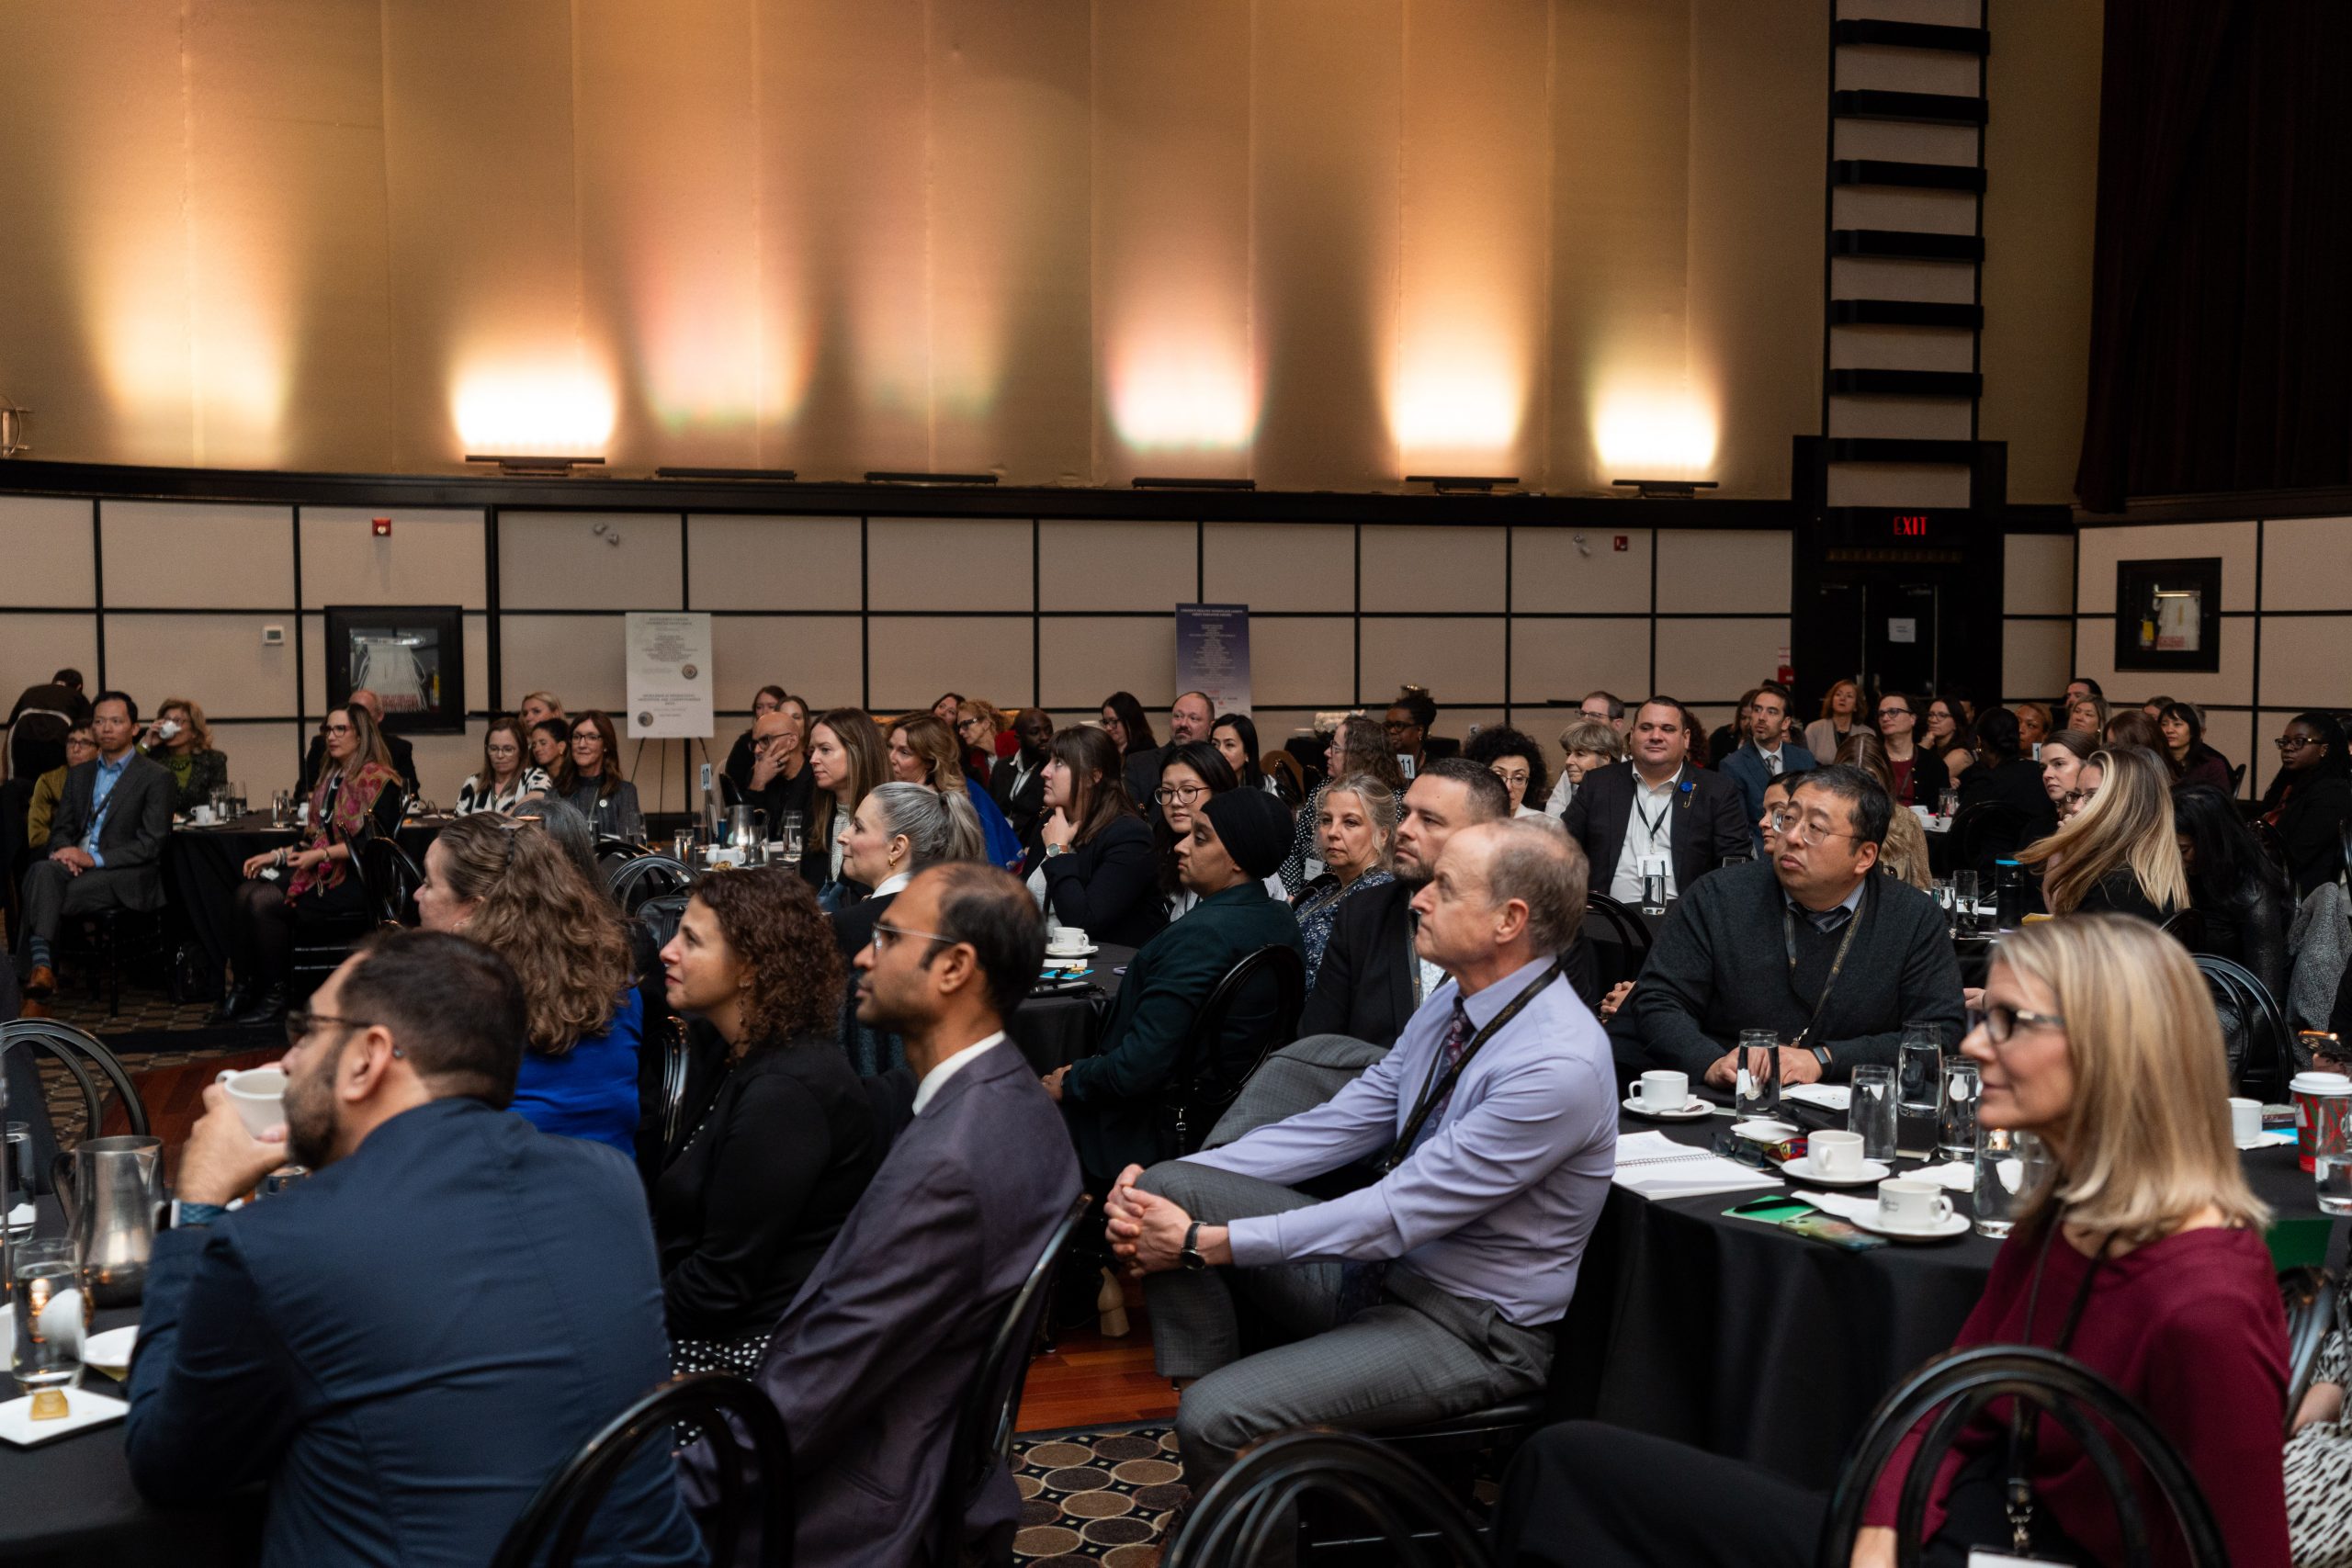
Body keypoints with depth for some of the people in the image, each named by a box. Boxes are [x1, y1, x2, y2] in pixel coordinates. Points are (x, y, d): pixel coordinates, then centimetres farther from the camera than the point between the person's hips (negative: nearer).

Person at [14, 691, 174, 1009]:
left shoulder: (156, 777, 0)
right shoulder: (78, 774, 21)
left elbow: (151, 844, -7)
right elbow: (61, 828, 20)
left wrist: (94, 859, -17)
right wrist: (64, 851, -6)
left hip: (126, 878, -5)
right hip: (77, 867, 5)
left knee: (45, 898, -30)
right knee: (42, 870, -31)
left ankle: (38, 972, -26)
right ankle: (40, 967, -42)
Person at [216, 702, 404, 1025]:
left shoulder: (378, 779, -7)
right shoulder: (331, 778, 20)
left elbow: (375, 840, -15)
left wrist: (322, 855, -18)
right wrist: (278, 855, 7)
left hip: (355, 880, -8)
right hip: (323, 870, 8)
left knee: (266, 902, -23)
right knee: (246, 892, -14)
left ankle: (274, 998, -13)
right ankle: (242, 988, -12)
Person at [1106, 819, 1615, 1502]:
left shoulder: (1560, 1065, -26)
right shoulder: (1454, 1001, 1)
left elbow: (1401, 1210, -26)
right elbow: (1341, 1124, 3)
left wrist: (1210, 1242, -22)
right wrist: (1167, 1179, -7)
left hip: (1471, 1329, -8)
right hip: (1382, 1260, 8)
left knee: (1217, 1418, -24)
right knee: (1169, 1189, -7)